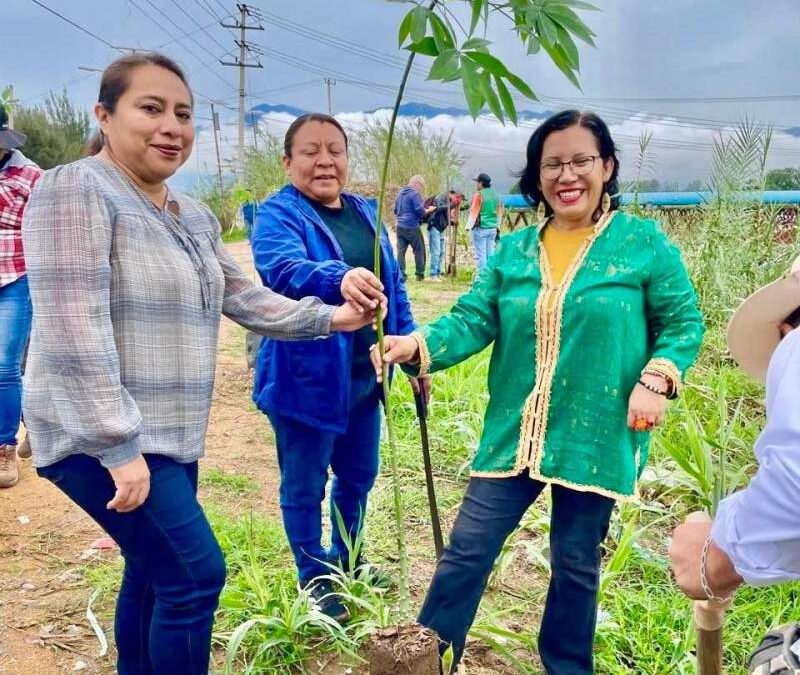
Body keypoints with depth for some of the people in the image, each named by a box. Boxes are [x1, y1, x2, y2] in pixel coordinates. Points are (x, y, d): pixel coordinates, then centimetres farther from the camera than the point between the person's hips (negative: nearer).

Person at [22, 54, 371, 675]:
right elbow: (73, 330, -22)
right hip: (103, 438, -8)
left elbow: (242, 296, 19)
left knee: (154, 572, 16)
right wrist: (117, 446, -24)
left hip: (172, 434, 8)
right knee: (194, 574, -8)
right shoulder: (78, 190, -15)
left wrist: (327, 317, 10)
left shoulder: (195, 218, 12)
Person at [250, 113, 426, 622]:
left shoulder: (365, 213, 9)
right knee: (305, 487, 7)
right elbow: (284, 268, -35)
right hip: (307, 379, -7)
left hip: (364, 375, 7)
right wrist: (339, 279, -54)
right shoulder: (277, 215, -12)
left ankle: (346, 563, 42)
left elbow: (395, 287, 15)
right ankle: (316, 581, 27)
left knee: (358, 477, 21)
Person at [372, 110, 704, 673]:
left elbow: (683, 323, -1)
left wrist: (656, 378, -17)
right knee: (467, 550, 6)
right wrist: (418, 344, -21)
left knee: (576, 564, 14)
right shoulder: (513, 251, 5)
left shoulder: (643, 242, -4)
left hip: (596, 439, -2)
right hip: (515, 434, 3)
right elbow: (474, 318, -3)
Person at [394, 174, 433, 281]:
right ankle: (420, 274, 9)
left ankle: (401, 275, -2)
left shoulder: (401, 193, 16)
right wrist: (428, 210, 2)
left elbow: (396, 210, 24)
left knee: (401, 250, 2)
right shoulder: (415, 194, -9)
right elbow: (420, 211, -15)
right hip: (412, 227, -7)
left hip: (400, 226, 7)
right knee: (419, 250, 6)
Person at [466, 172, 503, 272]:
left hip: (480, 228, -7)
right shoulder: (495, 195, 12)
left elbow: (474, 212, -11)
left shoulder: (479, 195, -9)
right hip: (493, 229, 7)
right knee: (490, 253, 10)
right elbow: (500, 212, 17)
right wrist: (497, 226, 22)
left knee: (480, 254, -4)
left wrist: (469, 226, -7)